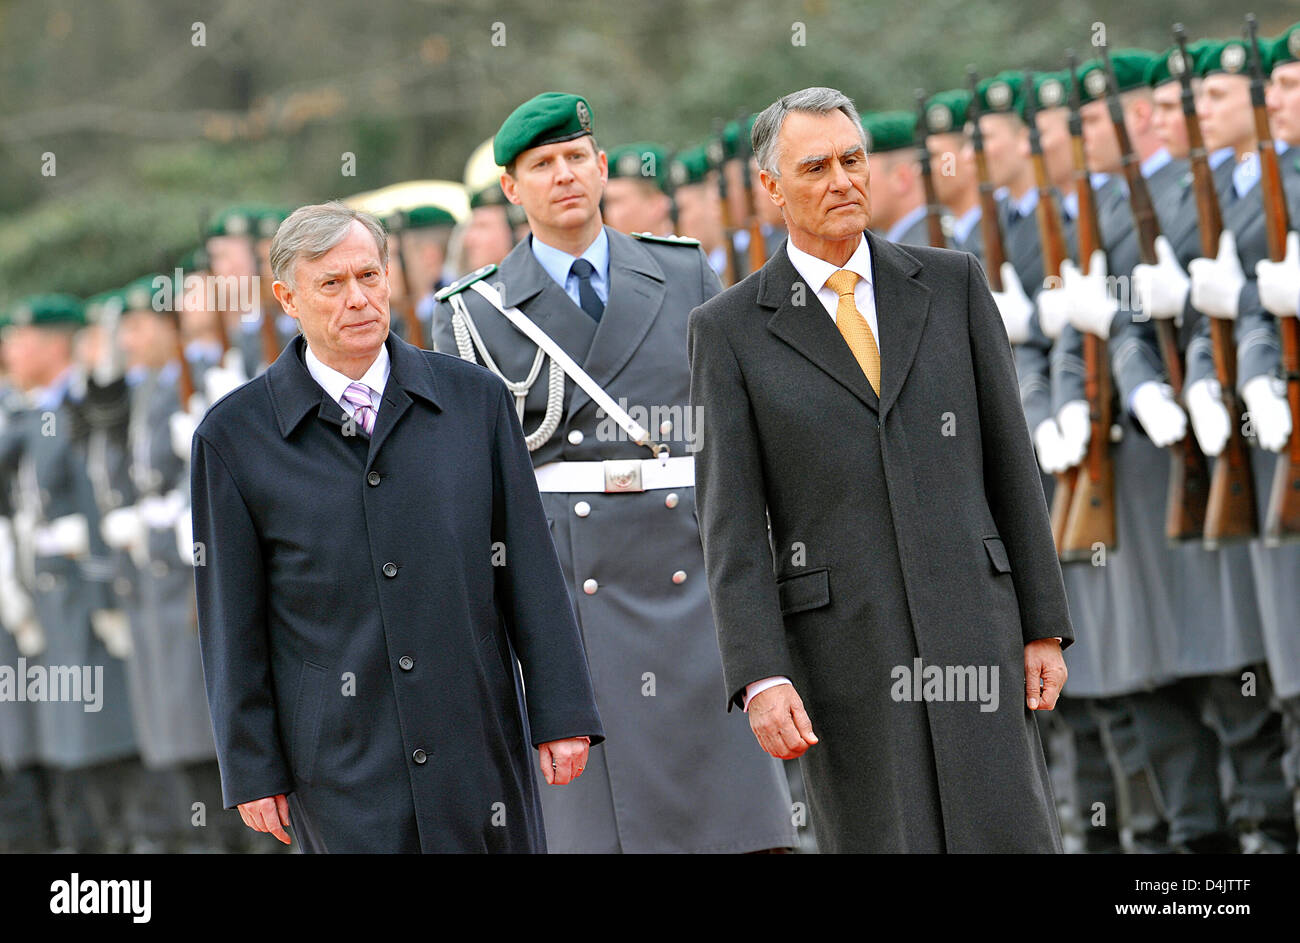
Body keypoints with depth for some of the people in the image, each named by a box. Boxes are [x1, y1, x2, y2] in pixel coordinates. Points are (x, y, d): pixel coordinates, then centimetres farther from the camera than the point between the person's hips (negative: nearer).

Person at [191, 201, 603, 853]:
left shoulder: (474, 399, 6)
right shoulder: (234, 435, 1)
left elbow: (529, 568, 7)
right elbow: (233, 620, 2)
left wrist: (561, 714, 2)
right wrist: (252, 770, 0)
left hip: (478, 744, 2)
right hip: (341, 763, -2)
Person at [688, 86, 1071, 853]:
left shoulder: (951, 285, 8)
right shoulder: (730, 330, 2)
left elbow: (1009, 460, 8)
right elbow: (732, 524, -3)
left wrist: (1045, 626, 4)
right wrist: (760, 680, -14)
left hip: (970, 624, 2)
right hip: (841, 646, -1)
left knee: (1012, 848, -7)